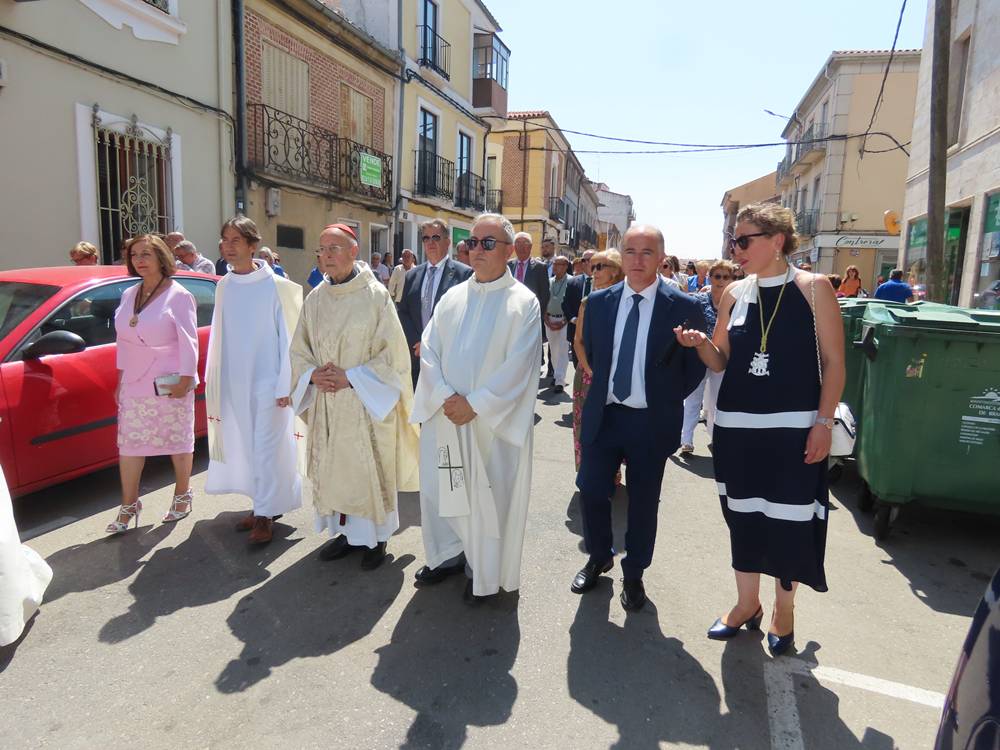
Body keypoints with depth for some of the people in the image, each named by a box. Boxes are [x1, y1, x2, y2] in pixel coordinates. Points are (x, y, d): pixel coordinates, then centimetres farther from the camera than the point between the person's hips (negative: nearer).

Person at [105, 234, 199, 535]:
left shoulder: (178, 295, -9)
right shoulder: (128, 295, 9)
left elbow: (188, 341, -11)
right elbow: (124, 341, 13)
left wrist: (185, 380, -16)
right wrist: (121, 381, 12)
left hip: (170, 384, -6)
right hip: (135, 385, 6)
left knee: (178, 442, 7)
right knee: (129, 445, 6)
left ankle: (182, 496, 23)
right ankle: (128, 507, 16)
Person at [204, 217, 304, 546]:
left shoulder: (274, 286, -10)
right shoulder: (223, 286, 5)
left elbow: (287, 335, -9)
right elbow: (219, 334, 10)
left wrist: (285, 384, -12)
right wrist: (213, 376, 11)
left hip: (267, 380, -5)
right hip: (234, 382, 5)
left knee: (266, 448, 0)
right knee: (245, 447, 13)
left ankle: (265, 514, 12)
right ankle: (263, 504, 29)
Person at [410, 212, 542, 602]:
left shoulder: (523, 302, -6)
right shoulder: (452, 297, 8)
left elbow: (518, 364, -13)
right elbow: (429, 350, 3)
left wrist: (475, 405, -17)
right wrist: (445, 396, -12)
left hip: (492, 420, -4)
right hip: (445, 416, 5)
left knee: (488, 494, 6)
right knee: (440, 487, 14)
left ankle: (484, 573, 26)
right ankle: (448, 554, 37)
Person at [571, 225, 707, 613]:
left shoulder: (684, 308, -9)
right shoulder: (599, 302, 1)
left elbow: (696, 366, 0)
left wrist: (667, 400, -1)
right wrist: (602, 385, 11)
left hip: (651, 422, -3)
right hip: (603, 415, 3)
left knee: (643, 502, 10)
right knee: (591, 490, 8)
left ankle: (634, 574, 32)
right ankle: (599, 557, 35)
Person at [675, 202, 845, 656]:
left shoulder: (813, 288, -4)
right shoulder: (735, 293, 6)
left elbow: (834, 362, -4)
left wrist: (824, 422, -10)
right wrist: (699, 344, -11)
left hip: (794, 429, -3)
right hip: (737, 426, 4)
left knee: (789, 519, 6)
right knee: (743, 516, 13)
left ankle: (783, 611, 29)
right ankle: (747, 603, 33)